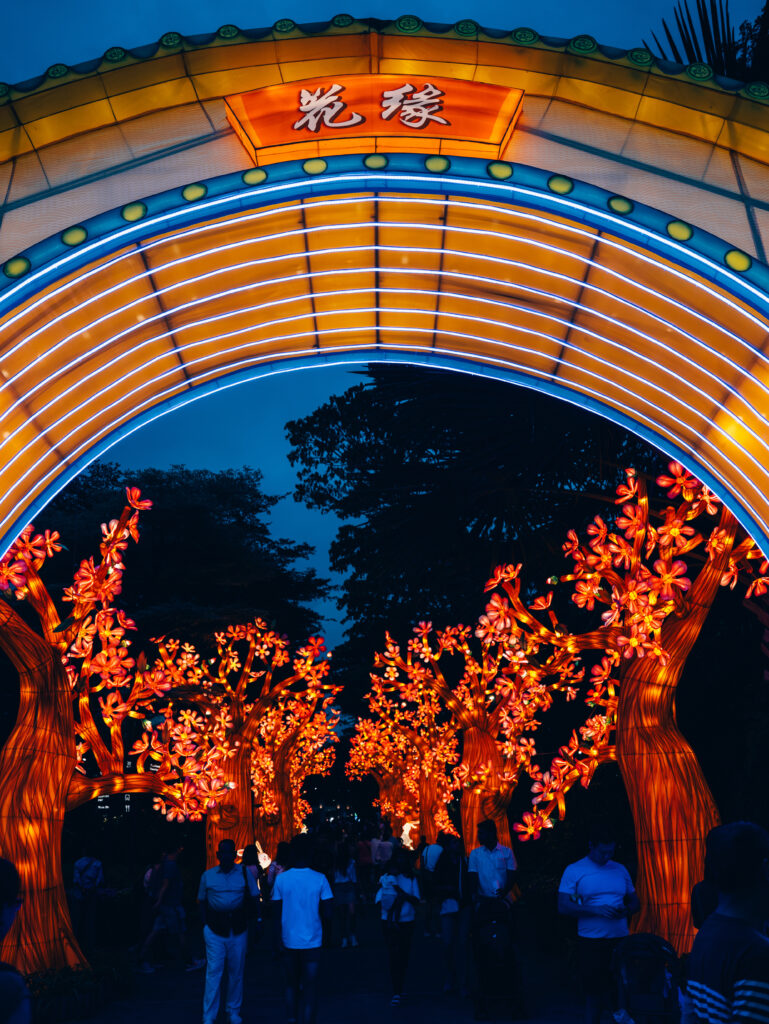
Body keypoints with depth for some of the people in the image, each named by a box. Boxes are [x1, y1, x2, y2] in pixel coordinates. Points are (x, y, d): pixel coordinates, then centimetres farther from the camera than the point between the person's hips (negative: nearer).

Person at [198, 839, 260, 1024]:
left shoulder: (244, 872, 0)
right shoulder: (207, 875, 3)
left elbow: (253, 897, 6)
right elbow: (202, 901, 9)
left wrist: (244, 916, -3)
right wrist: (208, 920, -1)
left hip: (238, 930, 1)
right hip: (214, 931, -1)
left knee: (236, 972, 10)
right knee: (213, 972, -2)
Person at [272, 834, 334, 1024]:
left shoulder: (281, 878, -7)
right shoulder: (320, 879, -11)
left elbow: (277, 913, -3)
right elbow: (327, 912, -8)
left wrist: (277, 938, 6)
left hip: (289, 942, 2)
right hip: (312, 942, -2)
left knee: (291, 984, 22)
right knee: (310, 989, 8)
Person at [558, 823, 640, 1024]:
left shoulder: (620, 870, 9)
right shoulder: (574, 870, -3)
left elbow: (635, 902, 16)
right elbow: (563, 906, -8)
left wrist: (626, 910, -7)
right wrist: (595, 910, -19)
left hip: (621, 941, 3)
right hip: (591, 943, -3)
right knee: (594, 996, 3)